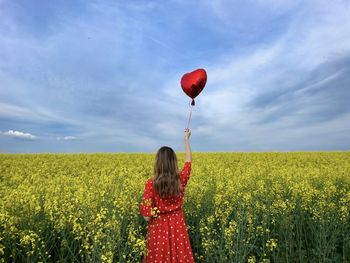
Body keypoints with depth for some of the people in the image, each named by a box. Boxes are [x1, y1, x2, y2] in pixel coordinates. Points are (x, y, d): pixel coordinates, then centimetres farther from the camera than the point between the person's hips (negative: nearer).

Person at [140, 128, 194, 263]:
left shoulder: (151, 183, -20)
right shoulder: (181, 180, -12)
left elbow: (146, 215, -20)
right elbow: (188, 161, 7)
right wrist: (186, 139, 14)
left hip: (158, 227, -2)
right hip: (177, 226, 2)